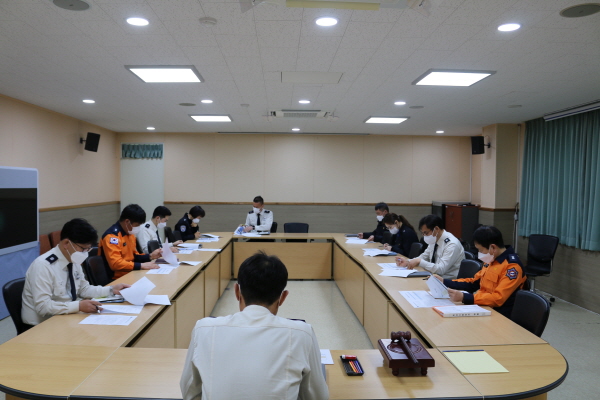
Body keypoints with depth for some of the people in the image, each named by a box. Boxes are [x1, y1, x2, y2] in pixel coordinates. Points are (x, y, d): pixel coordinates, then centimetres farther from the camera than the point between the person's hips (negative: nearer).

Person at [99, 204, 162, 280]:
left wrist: (150, 256, 3)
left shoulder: (130, 233, 10)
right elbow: (115, 263, -25)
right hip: (116, 279, -8)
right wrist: (141, 265, -24)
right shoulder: (112, 235, -17)